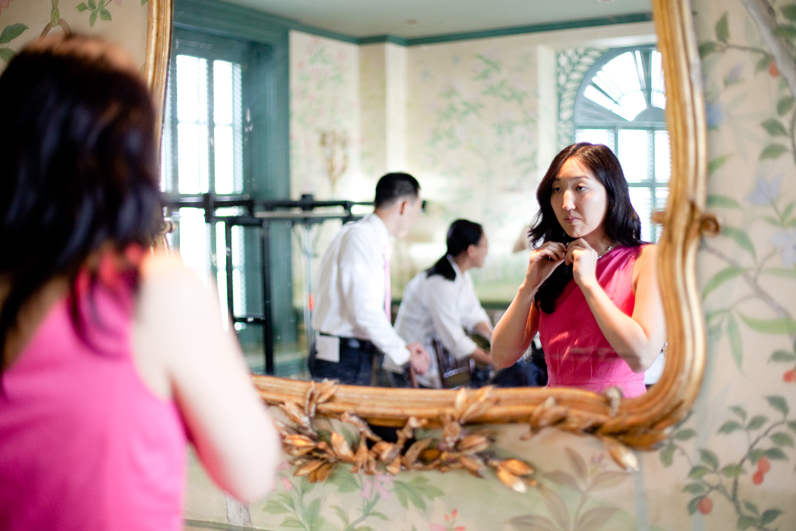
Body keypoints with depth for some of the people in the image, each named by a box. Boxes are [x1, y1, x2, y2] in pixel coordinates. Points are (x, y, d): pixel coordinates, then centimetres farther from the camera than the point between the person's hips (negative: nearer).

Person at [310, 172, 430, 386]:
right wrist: (404, 355, -13)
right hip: (342, 358, -9)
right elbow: (364, 310, -22)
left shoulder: (375, 241, 15)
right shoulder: (359, 237, -14)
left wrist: (402, 346, 14)